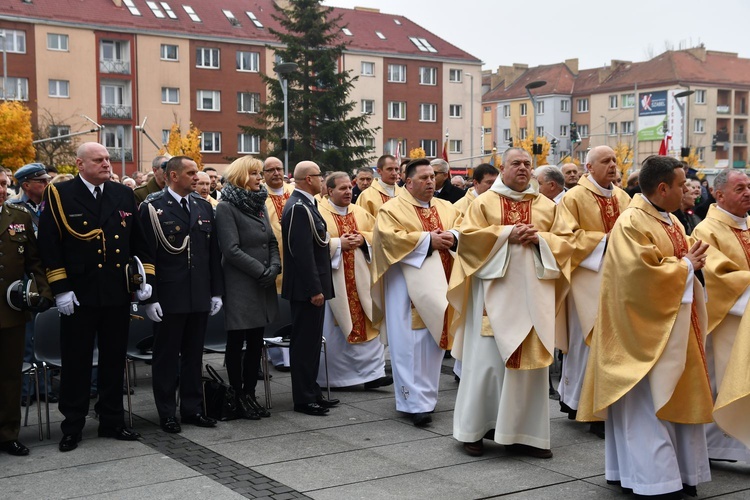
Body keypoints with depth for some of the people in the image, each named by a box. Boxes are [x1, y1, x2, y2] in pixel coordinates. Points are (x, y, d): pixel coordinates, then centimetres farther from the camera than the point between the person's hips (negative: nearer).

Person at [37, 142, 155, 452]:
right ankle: (72, 426, 15)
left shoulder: (124, 195, 10)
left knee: (114, 359, 11)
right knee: (76, 361, 4)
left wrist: (145, 278, 3)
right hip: (79, 295, -4)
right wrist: (60, 288, -12)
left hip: (118, 294, 4)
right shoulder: (59, 195, -2)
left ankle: (112, 421, 23)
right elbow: (48, 244, -7)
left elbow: (139, 241, 13)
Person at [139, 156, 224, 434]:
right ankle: (167, 413, 14)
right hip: (169, 296, -5)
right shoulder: (152, 208, -7)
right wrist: (149, 298, -14)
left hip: (200, 296, 5)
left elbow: (213, 252, 12)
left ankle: (192, 408, 23)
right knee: (167, 356, 5)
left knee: (194, 354, 13)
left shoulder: (204, 207, 10)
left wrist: (216, 291, 8)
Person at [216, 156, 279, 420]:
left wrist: (274, 267, -4)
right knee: (237, 342, 3)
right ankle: (238, 397, 12)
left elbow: (272, 241, 13)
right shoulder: (226, 207, -8)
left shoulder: (259, 203, 14)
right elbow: (231, 249, -15)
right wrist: (261, 271, -15)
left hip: (263, 285, 7)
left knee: (256, 342, 10)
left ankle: (250, 393, 19)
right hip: (239, 286, -7)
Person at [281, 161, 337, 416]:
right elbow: (303, 253, -24)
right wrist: (315, 289, -23)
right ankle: (304, 399, 7)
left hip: (310, 286, 11)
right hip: (306, 289, -11)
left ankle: (312, 392, 26)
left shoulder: (304, 204, 12)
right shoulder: (299, 208, -20)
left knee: (311, 341, 17)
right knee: (305, 343, -2)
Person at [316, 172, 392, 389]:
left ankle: (371, 372, 3)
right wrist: (338, 243, -17)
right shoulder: (318, 213, -5)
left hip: (359, 279, 5)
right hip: (331, 279, -4)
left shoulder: (360, 212, 12)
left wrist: (363, 239, -6)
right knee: (333, 328, 3)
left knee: (366, 323, -1)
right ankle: (326, 377, 16)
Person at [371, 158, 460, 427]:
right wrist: (427, 240, -18)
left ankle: (426, 394, 19)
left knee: (434, 341, 8)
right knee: (410, 344, -7)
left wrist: (452, 237, -12)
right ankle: (415, 402, -3)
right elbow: (388, 236, -16)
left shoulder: (446, 208, 16)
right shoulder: (393, 208, -2)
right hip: (407, 286, -6)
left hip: (438, 284, 6)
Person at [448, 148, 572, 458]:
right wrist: (506, 234, -13)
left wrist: (540, 238, -9)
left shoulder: (546, 206, 13)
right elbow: (468, 236, -5)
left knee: (529, 360, 3)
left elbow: (564, 241, 9)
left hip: (532, 293, 3)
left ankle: (523, 431, 11)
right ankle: (474, 429, 8)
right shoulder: (484, 202, 5)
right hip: (494, 290, -3)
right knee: (487, 360, -2)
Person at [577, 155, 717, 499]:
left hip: (676, 327, 10)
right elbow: (646, 273, -26)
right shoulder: (632, 223, -18)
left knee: (674, 400, 13)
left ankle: (679, 471, 22)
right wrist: (685, 266, -12)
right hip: (647, 329, -9)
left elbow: (684, 253, 19)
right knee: (649, 405, -2)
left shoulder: (670, 220, 11)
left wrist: (692, 261, -3)